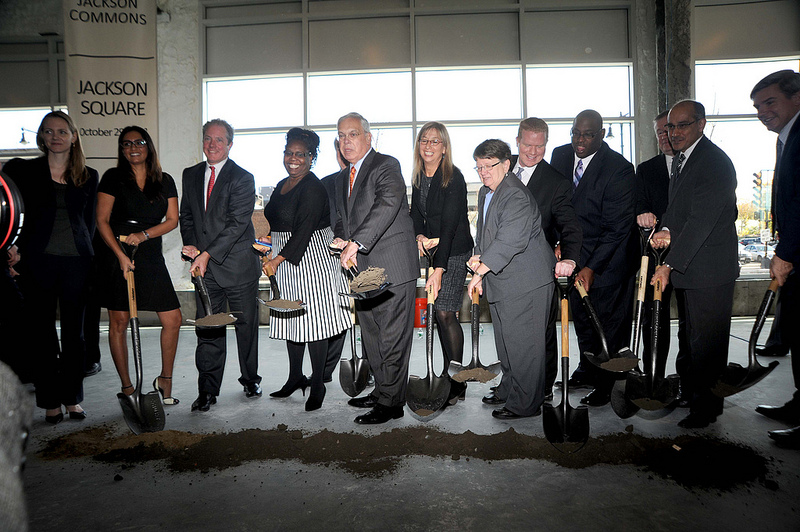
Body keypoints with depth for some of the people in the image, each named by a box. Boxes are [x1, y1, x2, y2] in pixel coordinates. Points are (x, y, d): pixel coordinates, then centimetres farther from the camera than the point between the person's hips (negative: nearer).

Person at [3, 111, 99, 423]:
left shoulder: (88, 177, 10)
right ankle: (50, 401, 17)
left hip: (76, 262, 1)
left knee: (74, 332, 8)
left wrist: (85, 253, 4)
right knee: (42, 332, 4)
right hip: (38, 261, -1)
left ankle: (72, 398, 20)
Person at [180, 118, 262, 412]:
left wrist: (207, 254, -18)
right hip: (205, 266, 4)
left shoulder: (242, 178, -7)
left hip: (238, 264, -4)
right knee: (207, 329, 4)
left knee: (246, 324, 8)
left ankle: (250, 380, 27)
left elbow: (237, 223, -14)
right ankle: (207, 390, 13)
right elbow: (186, 215, 17)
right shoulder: (191, 175, 12)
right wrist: (191, 246, -1)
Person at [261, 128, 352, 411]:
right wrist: (271, 251, 15)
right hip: (286, 260, 9)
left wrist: (278, 259, -26)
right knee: (289, 317, 13)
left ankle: (317, 385, 6)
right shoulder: (282, 185, 14)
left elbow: (304, 229, -22)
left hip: (311, 258, -9)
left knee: (313, 319, -5)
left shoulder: (313, 188, -14)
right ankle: (295, 377, 27)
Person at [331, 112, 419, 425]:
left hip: (392, 267, -9)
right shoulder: (342, 178, 20)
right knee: (371, 337, 18)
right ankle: (381, 390, 33)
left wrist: (356, 242, -32)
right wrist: (339, 238, 4)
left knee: (393, 338, -2)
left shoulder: (386, 165, -8)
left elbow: (389, 203, -26)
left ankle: (391, 402, 9)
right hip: (363, 270, 9)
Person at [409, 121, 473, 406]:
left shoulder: (454, 177, -16)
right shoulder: (418, 177, 6)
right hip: (431, 250, 7)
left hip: (454, 252, -7)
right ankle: (449, 373, 23)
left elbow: (449, 225, -22)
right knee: (439, 312, 9)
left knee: (445, 313, -9)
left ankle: (458, 382, 4)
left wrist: (439, 268, -28)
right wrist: (419, 235, -7)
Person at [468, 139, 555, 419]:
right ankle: (509, 388, 38)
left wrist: (481, 269, -25)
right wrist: (478, 258, 6)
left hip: (525, 283, -10)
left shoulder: (516, 195, -19)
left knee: (523, 343, -2)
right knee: (505, 341, 21)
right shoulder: (485, 193, 14)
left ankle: (525, 404, 12)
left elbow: (510, 241, -28)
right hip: (500, 281, 10)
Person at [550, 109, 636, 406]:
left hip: (608, 256, -6)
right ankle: (588, 370, 35)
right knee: (580, 314, 16)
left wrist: (592, 266, -25)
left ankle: (607, 382, 18)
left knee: (609, 320, 2)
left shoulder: (619, 168, -19)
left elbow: (618, 227, -20)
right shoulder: (560, 156, -2)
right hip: (574, 251, 6)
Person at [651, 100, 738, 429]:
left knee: (706, 339, 1)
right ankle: (688, 390, 36)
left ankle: (706, 407, 16)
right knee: (690, 334, 20)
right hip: (687, 266, 9)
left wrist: (669, 264, -23)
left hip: (709, 269, -9)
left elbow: (702, 221, -23)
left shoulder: (715, 162, -18)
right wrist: (667, 229, -6)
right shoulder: (680, 159, 13)